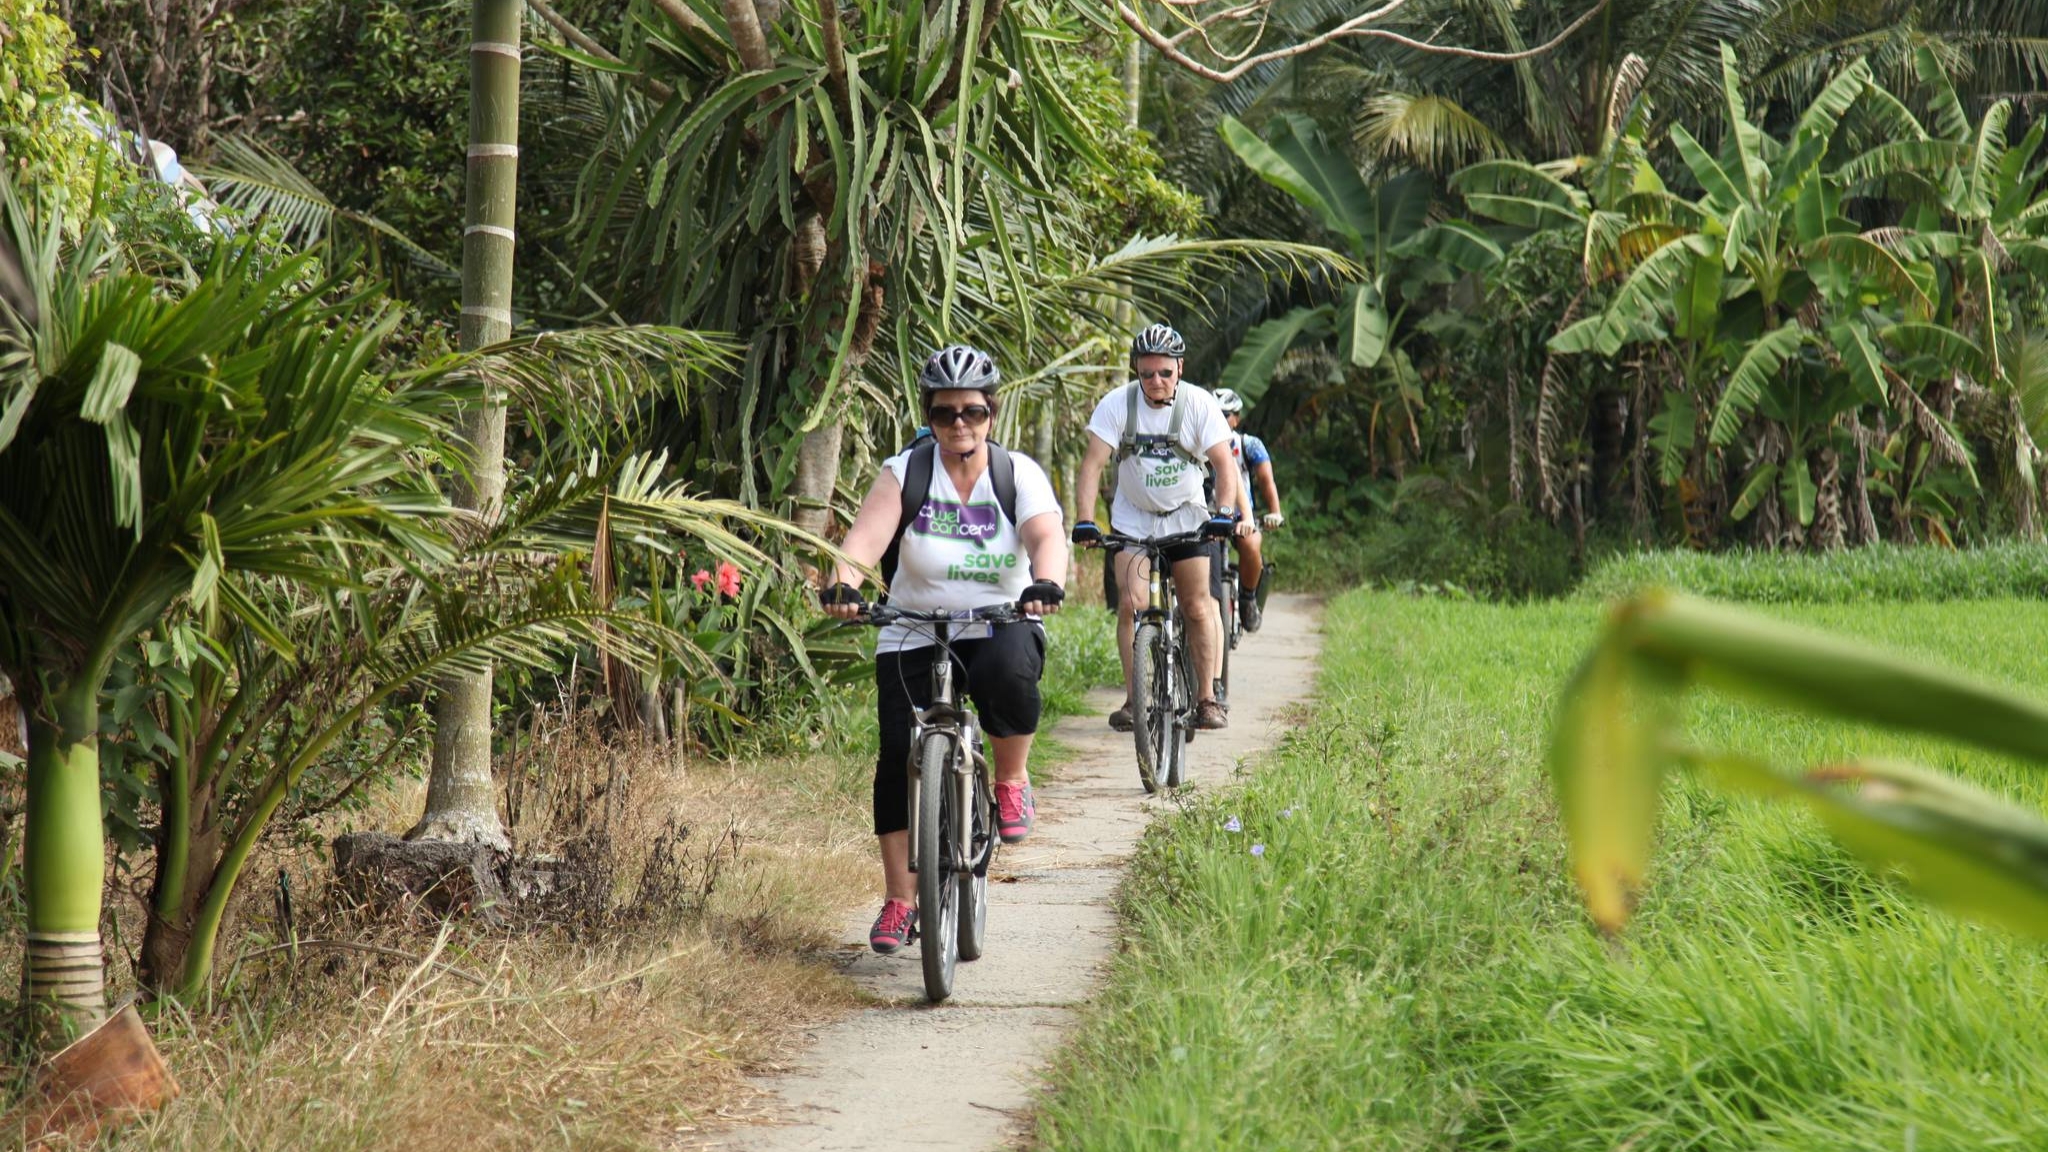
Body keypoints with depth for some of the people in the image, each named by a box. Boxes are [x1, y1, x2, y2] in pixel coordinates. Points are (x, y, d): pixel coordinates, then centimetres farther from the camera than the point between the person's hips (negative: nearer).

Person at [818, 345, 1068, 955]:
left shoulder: (1020, 473, -4)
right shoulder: (905, 472, -4)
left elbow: (1048, 536, -21)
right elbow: (866, 535, -19)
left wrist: (1046, 583, -43)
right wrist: (843, 583, -41)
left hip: (1001, 625, -1)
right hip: (913, 636, 1)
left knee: (1008, 675, -36)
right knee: (900, 756, -10)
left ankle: (1013, 781, -7)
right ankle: (899, 899, 2)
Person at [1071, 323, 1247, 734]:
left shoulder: (1199, 404, -14)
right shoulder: (1117, 404, -14)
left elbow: (1224, 464, -17)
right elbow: (1093, 463, -18)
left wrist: (1225, 514, -33)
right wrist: (1085, 521, -29)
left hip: (1187, 516, 0)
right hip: (1132, 519, 0)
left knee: (1199, 607, -6)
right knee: (1132, 604, -14)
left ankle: (1208, 698, 3)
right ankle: (1133, 698, -7)